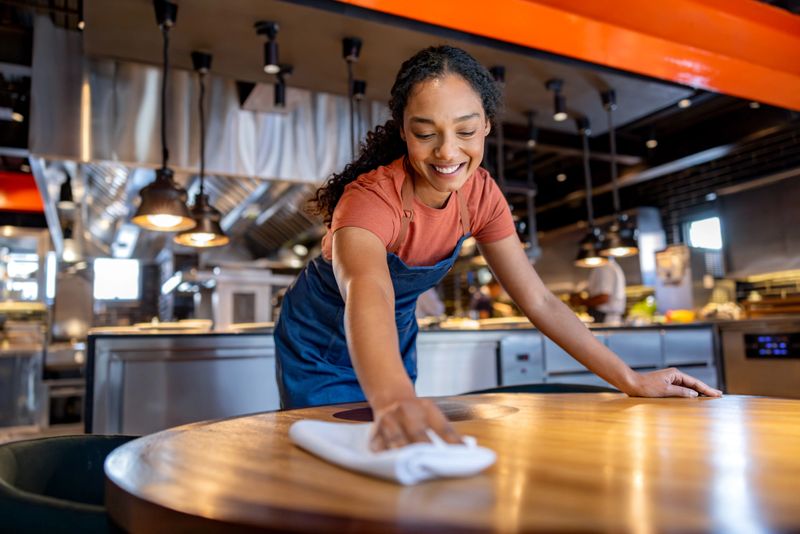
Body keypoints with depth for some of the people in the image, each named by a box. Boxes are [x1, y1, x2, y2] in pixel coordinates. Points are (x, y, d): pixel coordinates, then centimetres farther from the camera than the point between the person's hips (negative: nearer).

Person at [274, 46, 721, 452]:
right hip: (321, 347, -4)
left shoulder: (479, 193, -17)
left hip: (397, 343, 4)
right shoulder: (370, 198, -33)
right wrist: (393, 399, -74)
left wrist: (632, 380, -17)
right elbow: (369, 295, -54)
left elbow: (538, 300, -13)